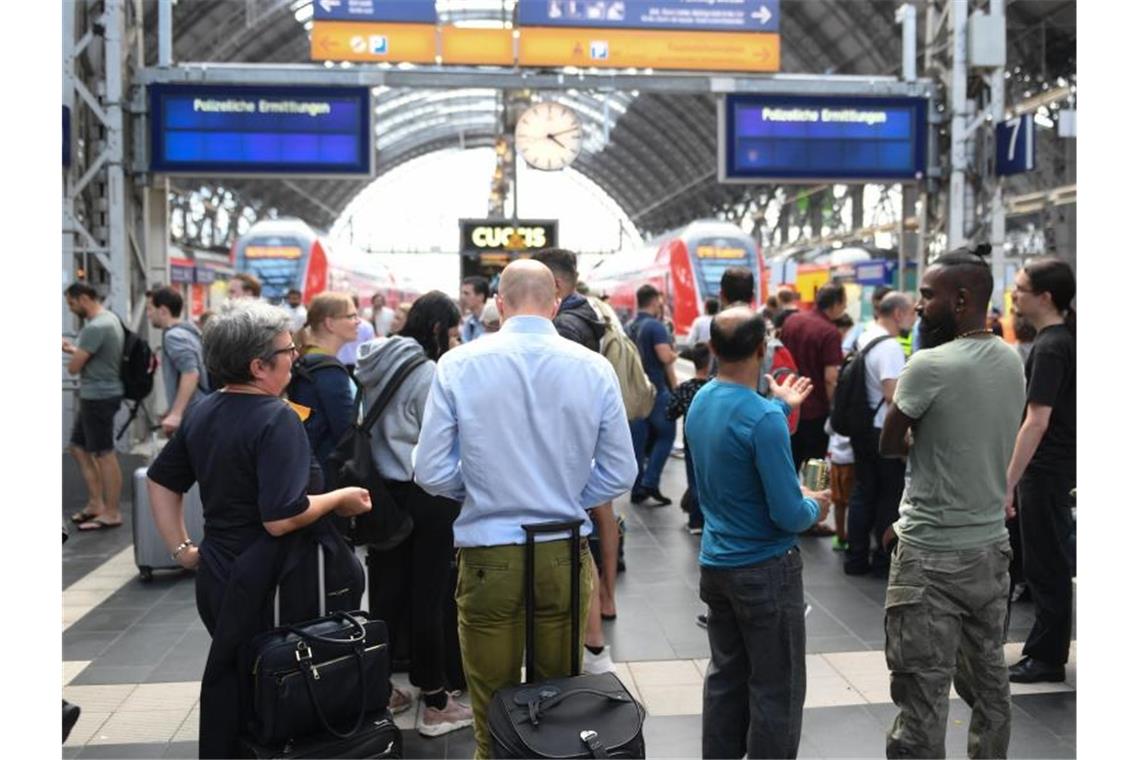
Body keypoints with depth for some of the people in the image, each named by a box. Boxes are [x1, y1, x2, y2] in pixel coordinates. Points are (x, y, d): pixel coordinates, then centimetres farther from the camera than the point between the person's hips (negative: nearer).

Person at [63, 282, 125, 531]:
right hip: (97, 395, 10)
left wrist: (72, 354, 2)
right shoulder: (109, 318, 11)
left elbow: (73, 367, -18)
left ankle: (112, 513, 7)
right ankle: (96, 503, 25)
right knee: (78, 448, 18)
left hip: (99, 396, -10)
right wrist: (72, 348, 13)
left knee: (104, 454, -2)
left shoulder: (95, 327, -22)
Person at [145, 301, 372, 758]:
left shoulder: (202, 413, 6)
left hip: (215, 574, 8)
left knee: (226, 686, 20)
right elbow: (282, 518, -26)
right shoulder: (278, 419, -20)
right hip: (269, 582, -8)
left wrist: (181, 548, 18)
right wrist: (340, 498, -12)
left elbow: (161, 480, 16)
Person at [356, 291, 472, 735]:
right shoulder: (428, 374, -15)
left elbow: (370, 429, 12)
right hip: (426, 497, -7)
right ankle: (435, 705, 12)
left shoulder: (374, 368, 7)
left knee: (387, 594, 14)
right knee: (428, 599, 1)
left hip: (382, 492, 7)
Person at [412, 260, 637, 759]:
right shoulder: (594, 367, -5)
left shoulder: (458, 365, -8)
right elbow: (620, 473, -1)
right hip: (566, 554, 2)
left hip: (489, 554, -1)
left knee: (493, 713, 14)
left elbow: (431, 472, -7)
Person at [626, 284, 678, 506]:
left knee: (637, 440, 9)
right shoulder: (655, 326, -12)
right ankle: (650, 482, -4)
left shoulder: (628, 328, 10)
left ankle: (637, 489, 12)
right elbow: (665, 357, -22)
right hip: (656, 390, -6)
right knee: (666, 434, 7)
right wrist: (674, 355, -1)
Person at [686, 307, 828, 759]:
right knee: (777, 689, 6)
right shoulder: (763, 418, -24)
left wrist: (780, 405, 29)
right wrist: (815, 507, -1)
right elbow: (789, 516, -22)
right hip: (766, 569, -8)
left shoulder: (700, 402, 1)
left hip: (715, 564, 8)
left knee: (725, 678, 18)